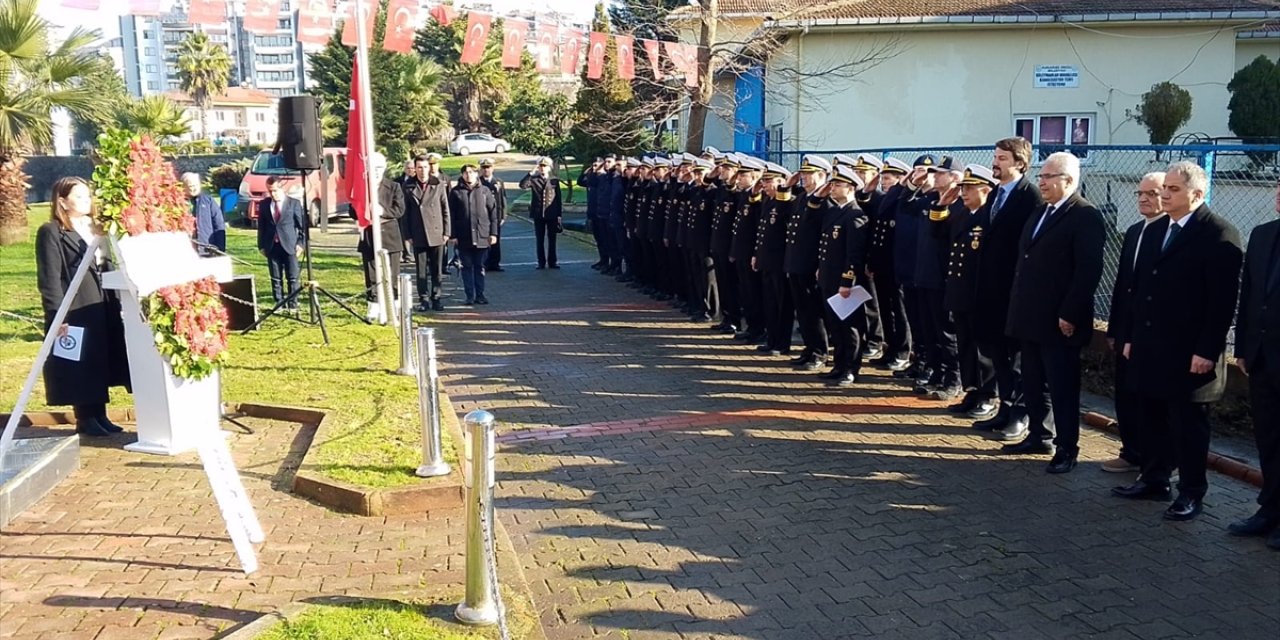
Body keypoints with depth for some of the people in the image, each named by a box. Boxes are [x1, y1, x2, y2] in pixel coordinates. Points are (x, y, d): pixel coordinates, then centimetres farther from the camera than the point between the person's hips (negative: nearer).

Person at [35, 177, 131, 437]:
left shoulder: (95, 229, 16)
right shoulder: (51, 233, -8)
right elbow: (49, 279, -13)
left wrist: (115, 304, 14)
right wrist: (57, 316, -20)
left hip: (102, 308, 7)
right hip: (74, 312, -7)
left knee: (101, 364, 10)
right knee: (81, 366, 0)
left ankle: (99, 416, 18)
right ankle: (85, 419, 9)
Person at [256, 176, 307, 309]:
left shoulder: (294, 203, 1)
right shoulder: (264, 204, 9)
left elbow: (302, 225, 2)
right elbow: (261, 226, 12)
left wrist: (300, 243, -5)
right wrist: (261, 246, 7)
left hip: (289, 246, -2)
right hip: (272, 247, 2)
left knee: (292, 277, 0)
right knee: (276, 278, 5)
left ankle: (293, 305, 7)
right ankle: (279, 304, 12)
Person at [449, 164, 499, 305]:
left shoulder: (485, 191, 4)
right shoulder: (456, 192, 1)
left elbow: (493, 212, 4)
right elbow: (451, 214, 1)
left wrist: (493, 233, -2)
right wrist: (453, 235, -5)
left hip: (482, 236, 1)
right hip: (463, 237, 0)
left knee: (480, 266, 7)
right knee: (467, 266, 4)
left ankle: (480, 295, 14)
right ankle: (470, 296, 9)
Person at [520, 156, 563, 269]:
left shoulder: (555, 181, 4)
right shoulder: (534, 180, 4)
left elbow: (558, 198, 5)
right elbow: (522, 185, -14)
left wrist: (559, 214, 1)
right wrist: (531, 173, -17)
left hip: (552, 214, 0)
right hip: (538, 214, 0)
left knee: (551, 239, 5)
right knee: (540, 240, 4)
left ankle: (552, 262, 12)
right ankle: (541, 262, 10)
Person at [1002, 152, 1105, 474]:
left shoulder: (1085, 216, -11)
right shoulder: (1040, 213, 15)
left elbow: (1089, 270, -18)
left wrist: (1069, 314, -20)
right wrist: (1017, 307, 13)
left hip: (1058, 321, -8)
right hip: (1030, 317, 8)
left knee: (1062, 387, 1)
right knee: (1033, 384, 16)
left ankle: (1066, 448, 11)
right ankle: (1040, 436, 28)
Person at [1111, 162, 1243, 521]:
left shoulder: (1219, 235, -10)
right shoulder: (1156, 231, 13)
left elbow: (1223, 300, -15)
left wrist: (1207, 351, -18)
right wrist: (1131, 337, 13)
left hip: (1189, 354, -7)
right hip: (1150, 348, 7)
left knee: (1188, 424, 3)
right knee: (1153, 419, 14)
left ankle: (1192, 493, 15)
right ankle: (1154, 480, 26)